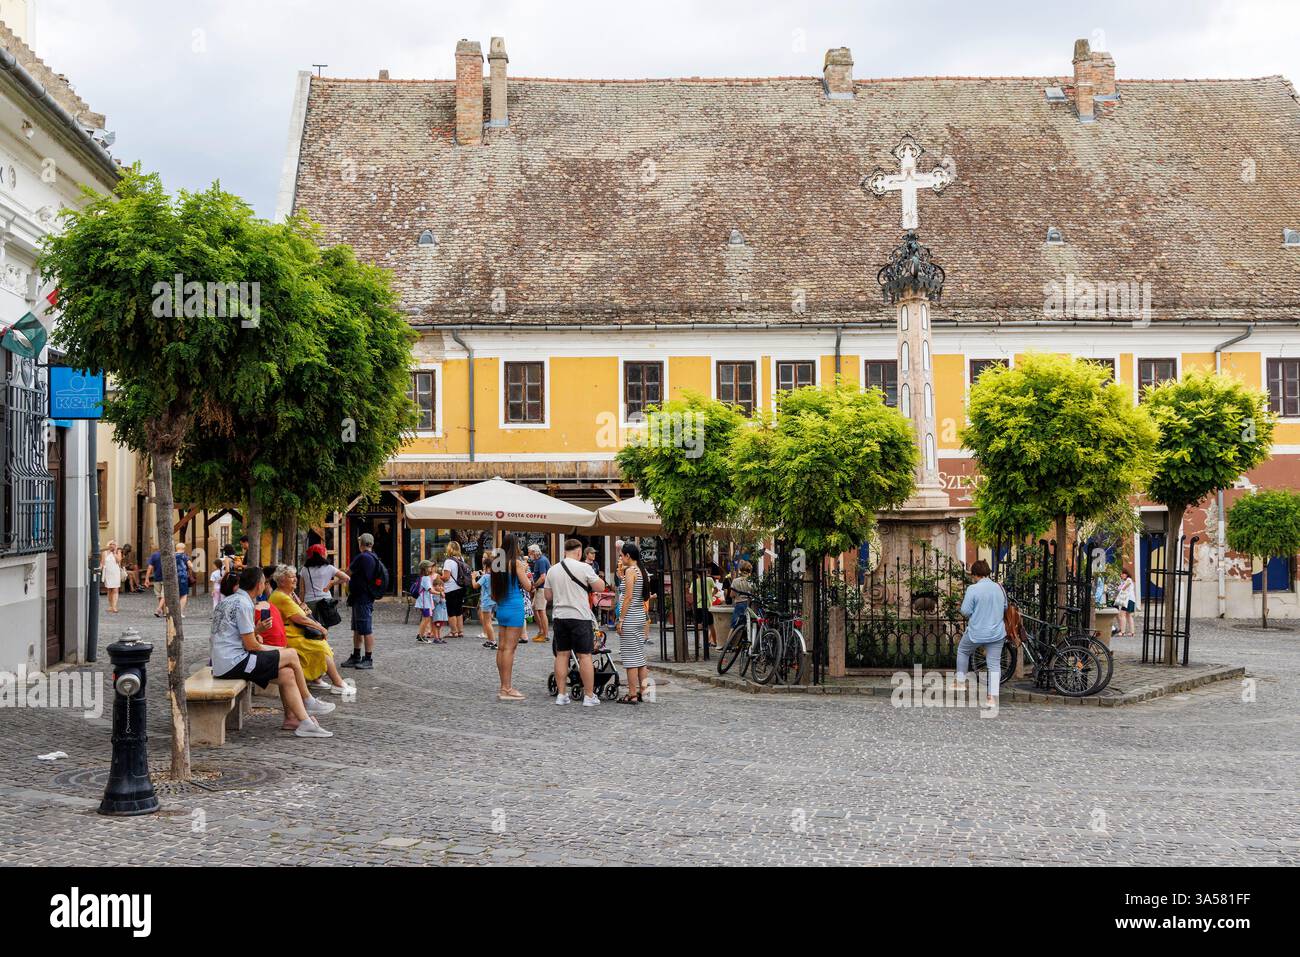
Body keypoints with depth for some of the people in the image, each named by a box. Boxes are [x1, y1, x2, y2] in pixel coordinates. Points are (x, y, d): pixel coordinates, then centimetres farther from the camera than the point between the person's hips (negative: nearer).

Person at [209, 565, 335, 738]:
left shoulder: (228, 601, 18)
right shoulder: (243, 604, -14)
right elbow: (250, 645, -13)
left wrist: (256, 630, 11)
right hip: (234, 663, -10)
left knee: (287, 673, 2)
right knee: (291, 655, -6)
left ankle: (303, 721, -3)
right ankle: (308, 702, 12)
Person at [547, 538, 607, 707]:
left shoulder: (553, 570, 6)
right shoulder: (584, 568, -9)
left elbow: (548, 596, 12)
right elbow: (600, 587, -3)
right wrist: (595, 576, 14)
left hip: (559, 616, 5)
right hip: (580, 617, -5)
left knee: (561, 655, 10)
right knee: (585, 656, 0)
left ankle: (562, 695, 11)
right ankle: (589, 696, 3)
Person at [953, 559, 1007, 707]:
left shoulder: (973, 589, -16)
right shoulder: (999, 588, 0)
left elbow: (965, 611, -15)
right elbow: (1005, 608, 14)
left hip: (976, 633, -3)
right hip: (996, 633, 3)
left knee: (963, 651, 24)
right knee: (994, 664, 5)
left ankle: (960, 682, 30)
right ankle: (993, 697, 1)